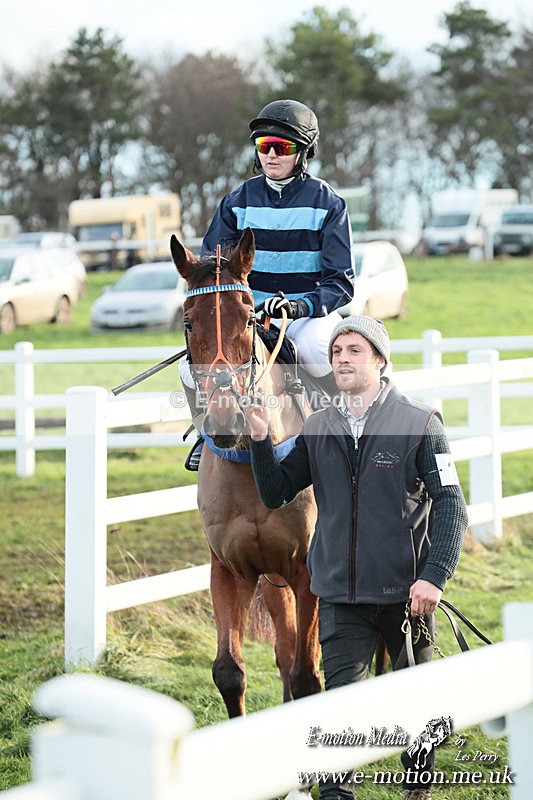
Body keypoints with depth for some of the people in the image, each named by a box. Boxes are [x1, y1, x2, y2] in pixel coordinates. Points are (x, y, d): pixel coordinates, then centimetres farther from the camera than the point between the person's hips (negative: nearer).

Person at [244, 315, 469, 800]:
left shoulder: (419, 424, -7)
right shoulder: (317, 429, 4)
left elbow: (450, 505, -9)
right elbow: (276, 495, 9)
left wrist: (435, 576, -19)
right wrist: (261, 441, -8)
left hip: (406, 592, -2)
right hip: (341, 596, 2)